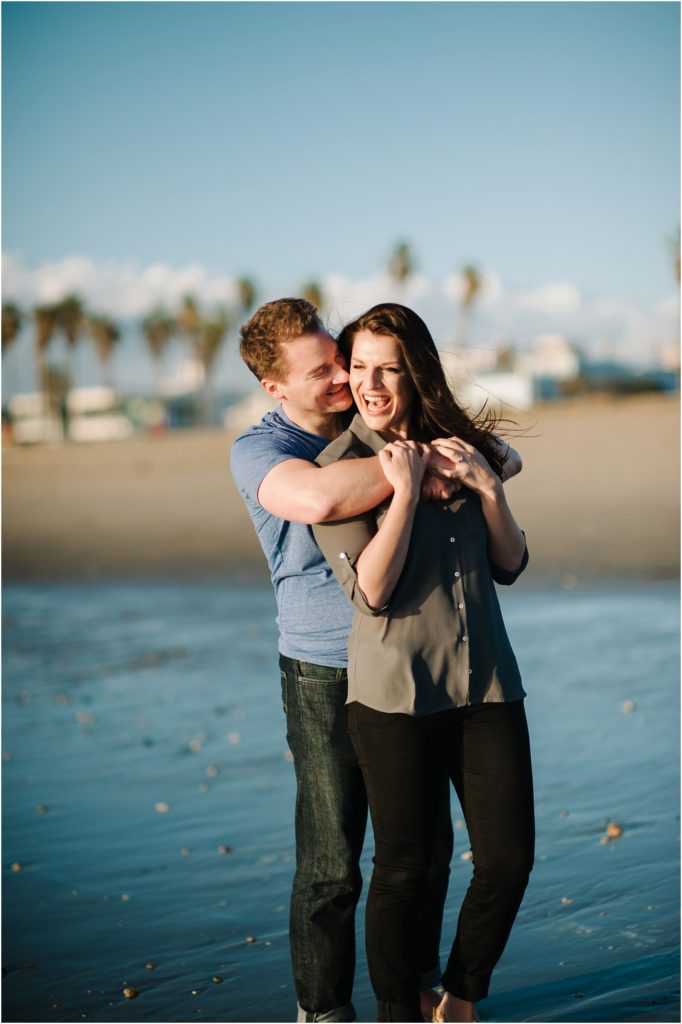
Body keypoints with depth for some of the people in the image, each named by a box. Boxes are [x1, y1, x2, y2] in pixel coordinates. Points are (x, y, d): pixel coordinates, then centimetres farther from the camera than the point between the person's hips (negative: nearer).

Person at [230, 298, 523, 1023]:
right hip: (326, 680, -5)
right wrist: (413, 465, -27)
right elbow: (316, 499, -36)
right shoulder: (259, 451, -11)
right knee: (330, 863, 1)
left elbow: (507, 458, 9)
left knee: (427, 844, 13)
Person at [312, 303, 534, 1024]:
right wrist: (405, 489, -16)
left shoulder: (458, 448, 8)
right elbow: (371, 589, -14)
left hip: (486, 682, 4)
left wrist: (488, 488, -5)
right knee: (404, 868, 4)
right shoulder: (340, 465, -5)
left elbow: (511, 566, 9)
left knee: (509, 858, 5)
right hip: (395, 691, -4)